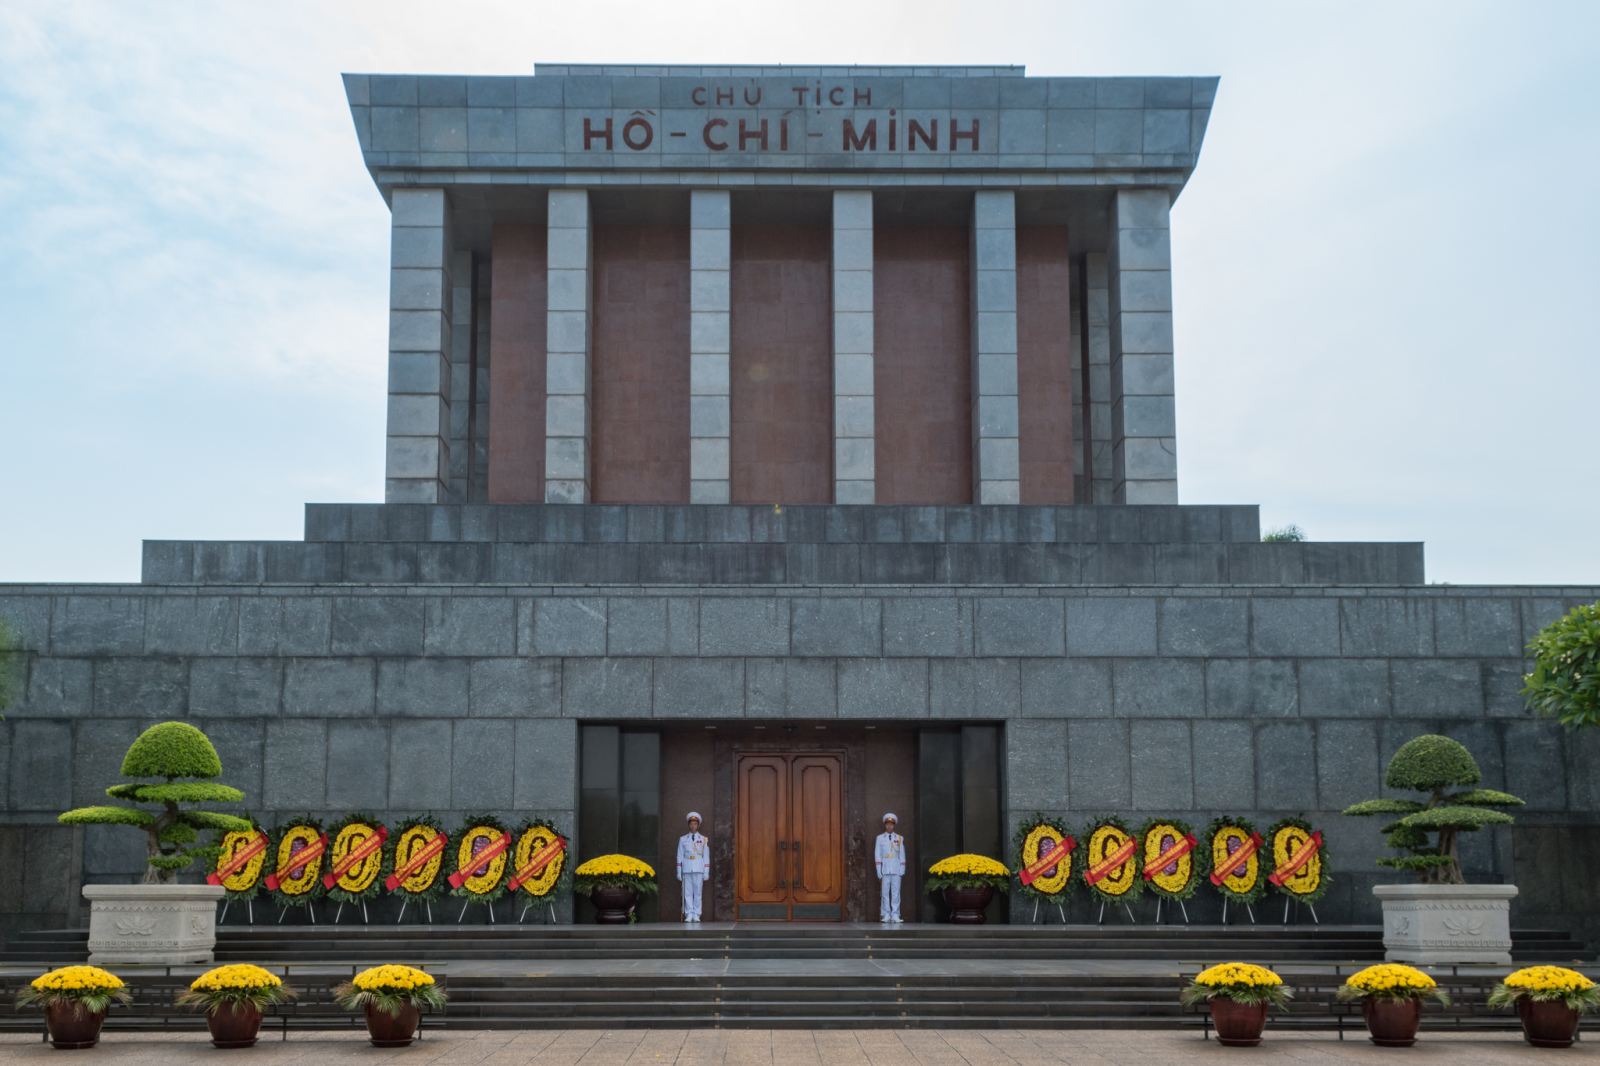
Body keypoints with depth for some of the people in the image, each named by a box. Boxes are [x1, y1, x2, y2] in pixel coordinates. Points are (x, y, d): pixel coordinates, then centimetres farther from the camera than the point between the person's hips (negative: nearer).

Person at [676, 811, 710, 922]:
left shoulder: (703, 840, 8)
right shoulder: (683, 839, 8)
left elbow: (706, 857, 7)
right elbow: (679, 856, 8)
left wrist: (706, 872, 1)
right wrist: (679, 872, 3)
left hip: (698, 871, 0)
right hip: (687, 870, 0)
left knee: (698, 893, 0)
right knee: (688, 893, -2)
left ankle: (696, 915, 3)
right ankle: (689, 915, 0)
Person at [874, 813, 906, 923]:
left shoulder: (899, 838, 10)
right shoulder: (880, 838, 6)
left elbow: (902, 855, 10)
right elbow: (877, 855, 4)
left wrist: (902, 869, 3)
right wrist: (879, 870, -3)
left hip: (896, 870, 1)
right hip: (885, 869, -1)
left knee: (896, 892, -2)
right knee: (885, 892, -3)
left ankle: (895, 915, 0)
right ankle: (886, 915, -1)